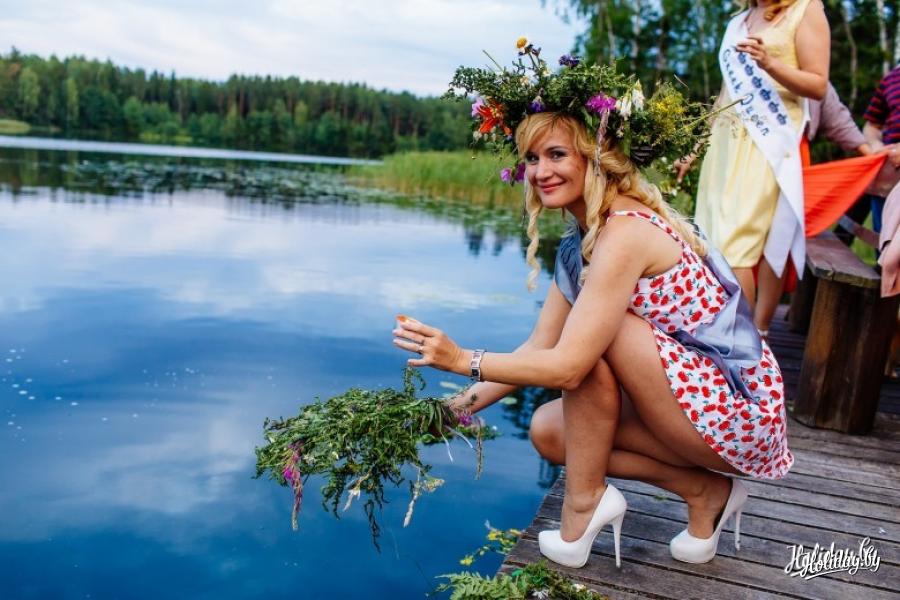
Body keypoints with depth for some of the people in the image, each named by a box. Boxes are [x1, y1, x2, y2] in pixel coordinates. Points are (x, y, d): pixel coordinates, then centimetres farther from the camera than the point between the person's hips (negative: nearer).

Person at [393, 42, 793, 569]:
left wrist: (463, 360, -20)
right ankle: (704, 490, 8)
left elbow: (566, 366, -27)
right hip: (708, 406, 9)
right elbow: (537, 348, 5)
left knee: (591, 336, -22)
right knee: (548, 430, 4)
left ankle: (584, 501, -7)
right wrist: (459, 409, 2)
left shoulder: (624, 233, -23)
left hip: (739, 413, -9)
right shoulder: (582, 242, 4)